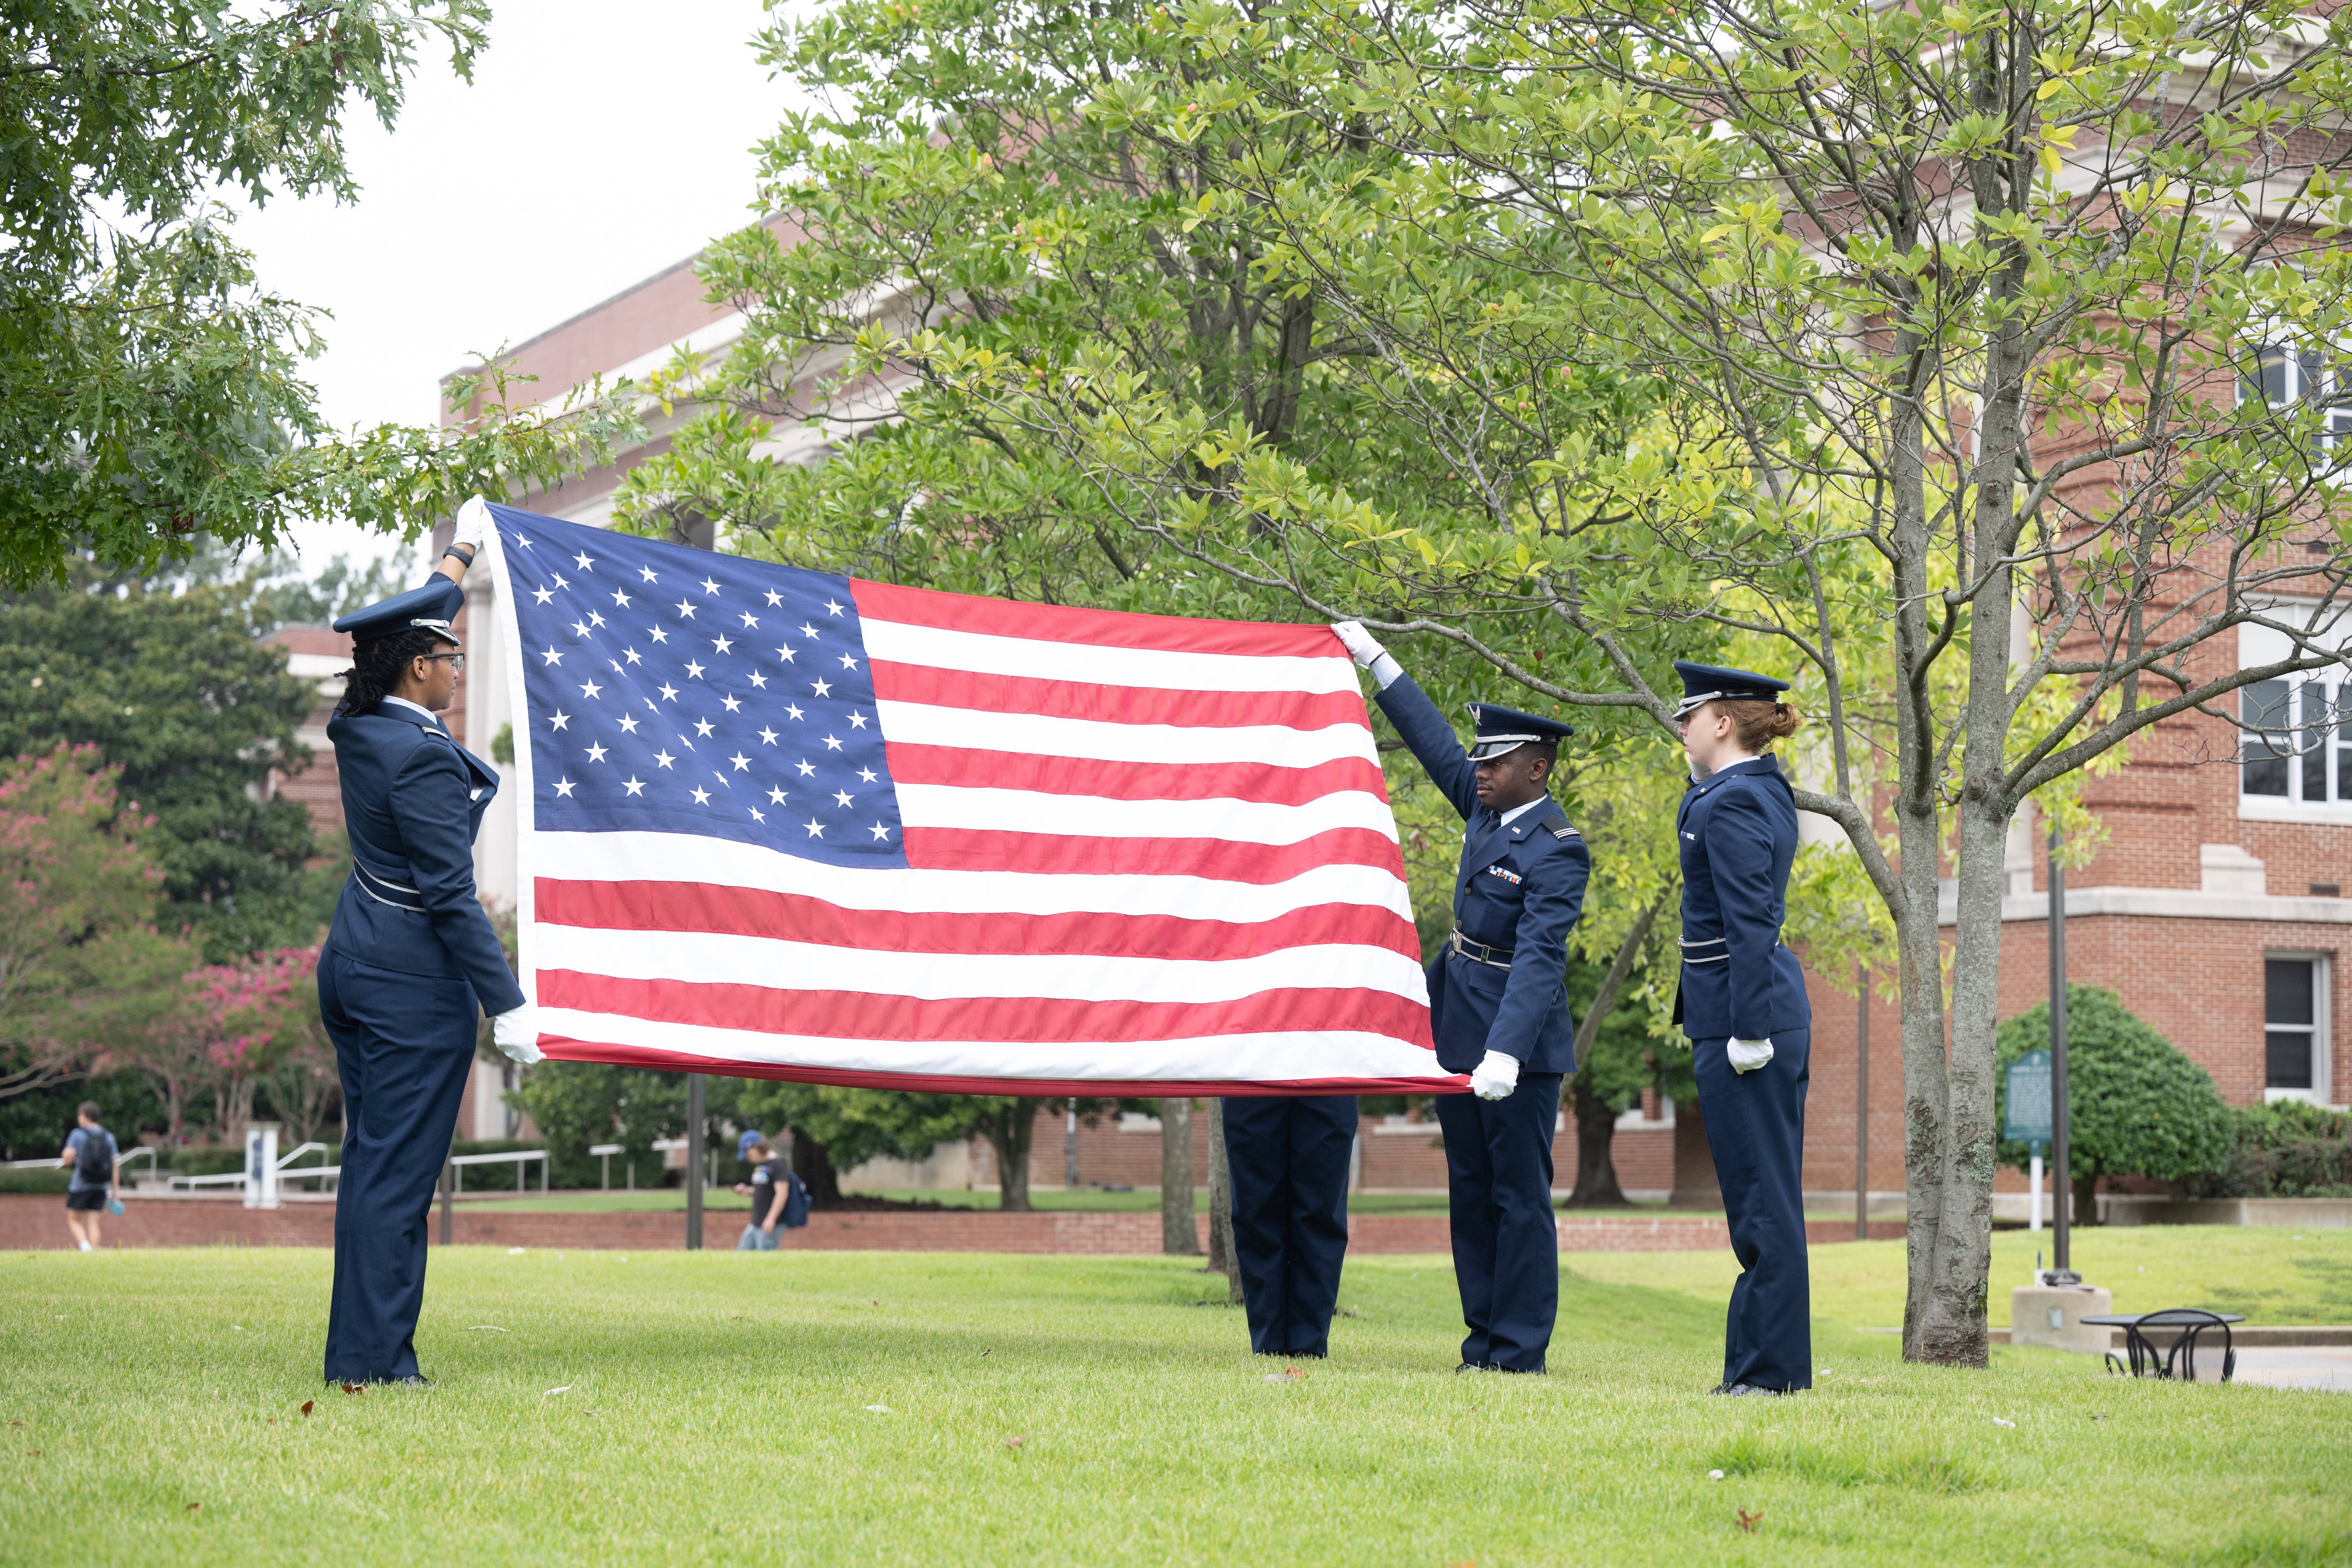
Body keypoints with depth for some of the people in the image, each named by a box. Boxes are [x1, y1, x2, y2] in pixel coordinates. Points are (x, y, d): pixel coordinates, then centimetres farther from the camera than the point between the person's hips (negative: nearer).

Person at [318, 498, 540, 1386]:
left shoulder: (361, 724, 6)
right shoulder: (422, 758, -20)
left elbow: (417, 621, 27)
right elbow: (450, 897, -22)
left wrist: (462, 554, 42)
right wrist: (506, 1006, -20)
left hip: (354, 963, 10)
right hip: (415, 980, -10)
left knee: (371, 1164, 14)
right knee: (397, 1174, -6)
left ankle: (358, 1352, 18)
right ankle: (373, 1358, -3)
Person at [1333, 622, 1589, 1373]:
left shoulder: (1557, 851, -18)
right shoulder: (1486, 805, 5)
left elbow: (1539, 957, -27)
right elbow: (1436, 743, 18)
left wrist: (1505, 1054, -36)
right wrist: (1375, 660, 22)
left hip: (1517, 1036, -9)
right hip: (1457, 1027, 9)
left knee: (1520, 1194, -3)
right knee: (1470, 1191, 11)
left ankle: (1518, 1352, 1)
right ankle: (1484, 1339, 18)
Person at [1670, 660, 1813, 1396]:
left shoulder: (1733, 805, -14)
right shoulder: (1764, 790, 14)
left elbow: (1750, 922, -20)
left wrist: (1747, 1029, -22)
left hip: (1747, 1016, -10)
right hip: (1776, 1010, 10)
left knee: (1761, 1196, -6)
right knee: (1766, 1195, 12)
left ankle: (1769, 1369, -2)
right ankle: (1762, 1363, 17)